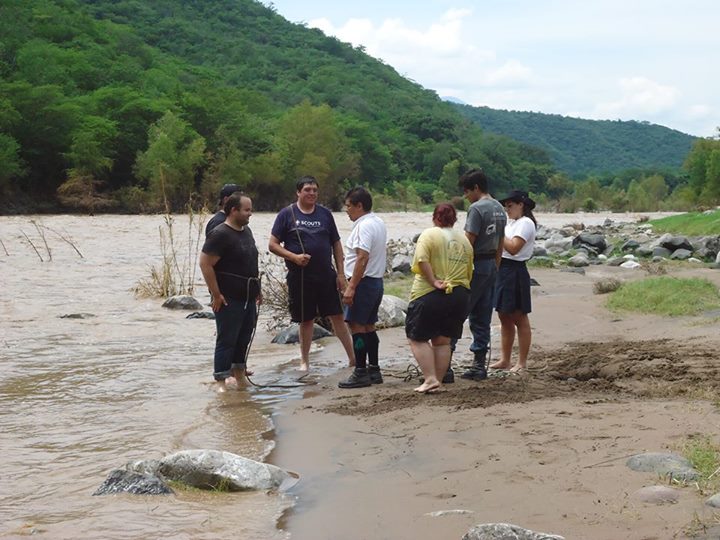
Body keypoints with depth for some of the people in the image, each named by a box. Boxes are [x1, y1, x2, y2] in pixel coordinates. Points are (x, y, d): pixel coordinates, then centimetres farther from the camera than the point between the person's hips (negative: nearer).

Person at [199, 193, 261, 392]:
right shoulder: (220, 234, -15)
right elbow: (205, 264, -18)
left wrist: (257, 289, 20)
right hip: (229, 299, -8)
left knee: (244, 338, 14)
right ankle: (221, 381, 0)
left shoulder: (246, 231, 12)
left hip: (248, 297, 8)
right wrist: (216, 294, -18)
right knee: (227, 340, -4)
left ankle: (239, 374, 25)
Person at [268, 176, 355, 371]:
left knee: (337, 316, 0)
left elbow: (336, 244, 10)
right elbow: (273, 245, -2)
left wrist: (341, 273, 4)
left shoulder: (325, 214, 7)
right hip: (300, 277, -2)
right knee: (306, 320, 7)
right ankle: (304, 361, 21)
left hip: (326, 276, 2)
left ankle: (353, 357, 5)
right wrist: (294, 257, -17)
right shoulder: (287, 214, -1)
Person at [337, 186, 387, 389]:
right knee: (369, 327, 15)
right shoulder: (379, 223, 15)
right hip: (377, 280, 10)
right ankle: (374, 370, 19)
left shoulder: (364, 226, -17)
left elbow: (362, 258, -25)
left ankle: (361, 373, -6)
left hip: (364, 282, -10)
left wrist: (351, 287, -26)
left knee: (356, 326, -7)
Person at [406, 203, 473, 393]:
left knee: (417, 338, 5)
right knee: (442, 341, 13)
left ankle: (430, 379, -4)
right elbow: (469, 272, 15)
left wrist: (434, 282, -17)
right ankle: (437, 382, 13)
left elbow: (422, 261, -21)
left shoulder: (429, 235, -5)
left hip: (430, 295, -5)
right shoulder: (464, 240, 12)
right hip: (459, 296, 5)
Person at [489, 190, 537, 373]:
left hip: (515, 272, -10)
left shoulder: (525, 223, -11)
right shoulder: (511, 222, 18)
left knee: (519, 318, -3)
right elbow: (503, 247, 14)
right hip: (503, 270, 10)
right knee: (504, 317, 12)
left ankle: (522, 362, 3)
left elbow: (513, 248, -21)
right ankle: (504, 360, 19)